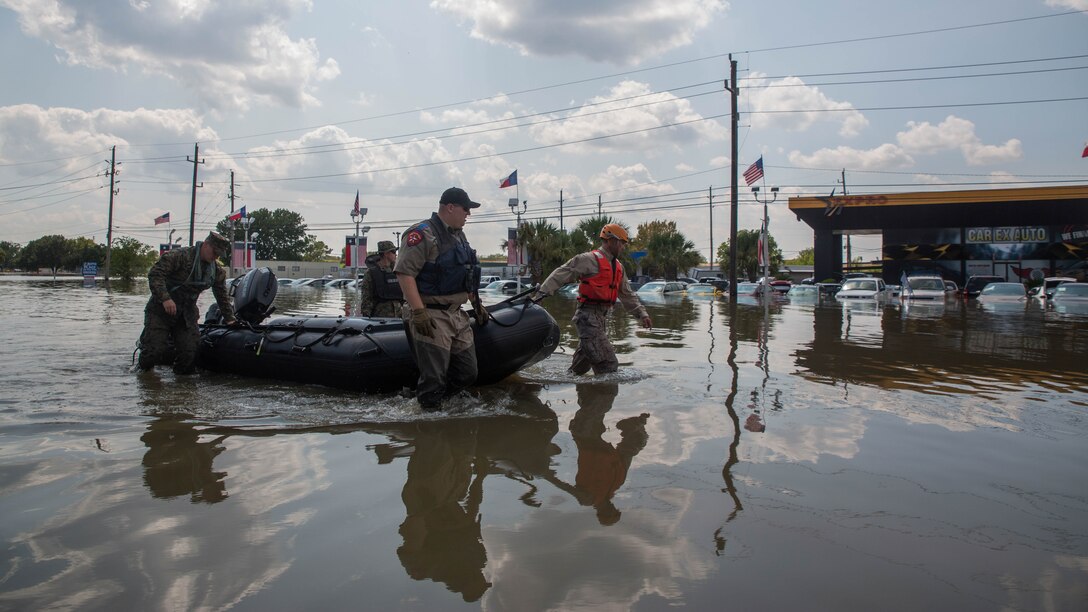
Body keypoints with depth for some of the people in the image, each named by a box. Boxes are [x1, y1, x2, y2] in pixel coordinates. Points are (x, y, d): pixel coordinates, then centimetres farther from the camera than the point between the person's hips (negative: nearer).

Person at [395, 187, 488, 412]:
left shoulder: (458, 235, 16)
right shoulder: (422, 234, -13)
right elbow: (404, 273, -20)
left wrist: (476, 304, 24)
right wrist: (419, 312, -25)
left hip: (457, 315, 9)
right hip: (431, 317, -9)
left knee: (467, 374, 13)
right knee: (434, 378, -4)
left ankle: (434, 402, 28)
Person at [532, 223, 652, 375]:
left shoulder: (618, 267, 18)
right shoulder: (591, 260, -9)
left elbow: (627, 295, 25)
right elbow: (561, 274, -12)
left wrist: (642, 314, 17)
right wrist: (541, 293, -19)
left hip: (600, 319, 9)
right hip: (588, 317, -9)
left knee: (581, 364, 19)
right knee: (608, 365, -14)